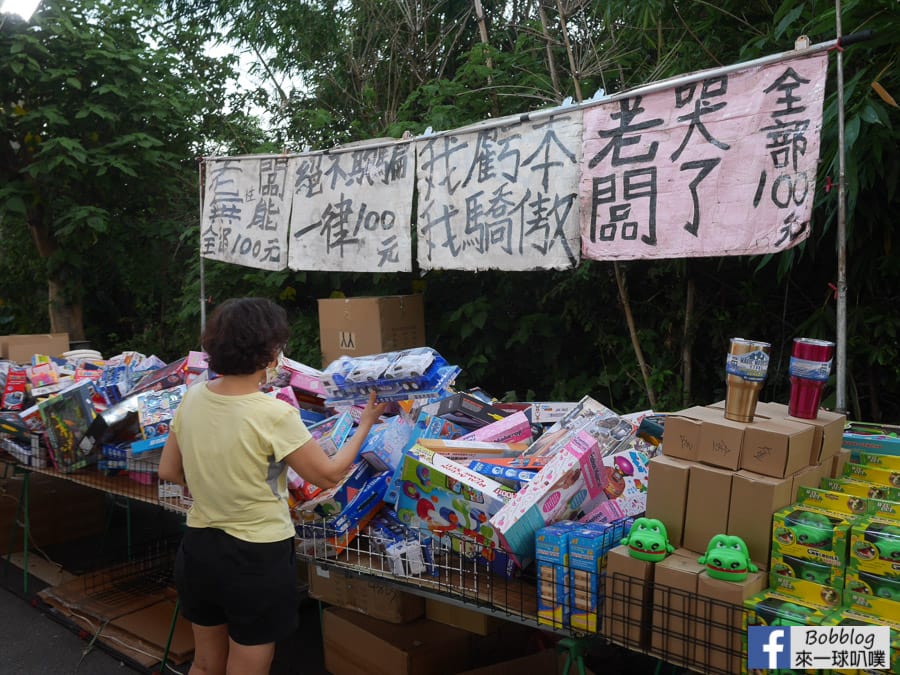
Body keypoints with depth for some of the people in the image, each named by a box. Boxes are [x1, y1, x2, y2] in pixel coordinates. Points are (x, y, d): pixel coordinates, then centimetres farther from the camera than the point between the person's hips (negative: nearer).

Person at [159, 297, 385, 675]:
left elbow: (168, 472, 6)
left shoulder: (193, 398, -6)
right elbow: (328, 475, -13)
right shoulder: (274, 414, -24)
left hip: (198, 549, 6)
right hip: (256, 560, -5)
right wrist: (365, 424, 0)